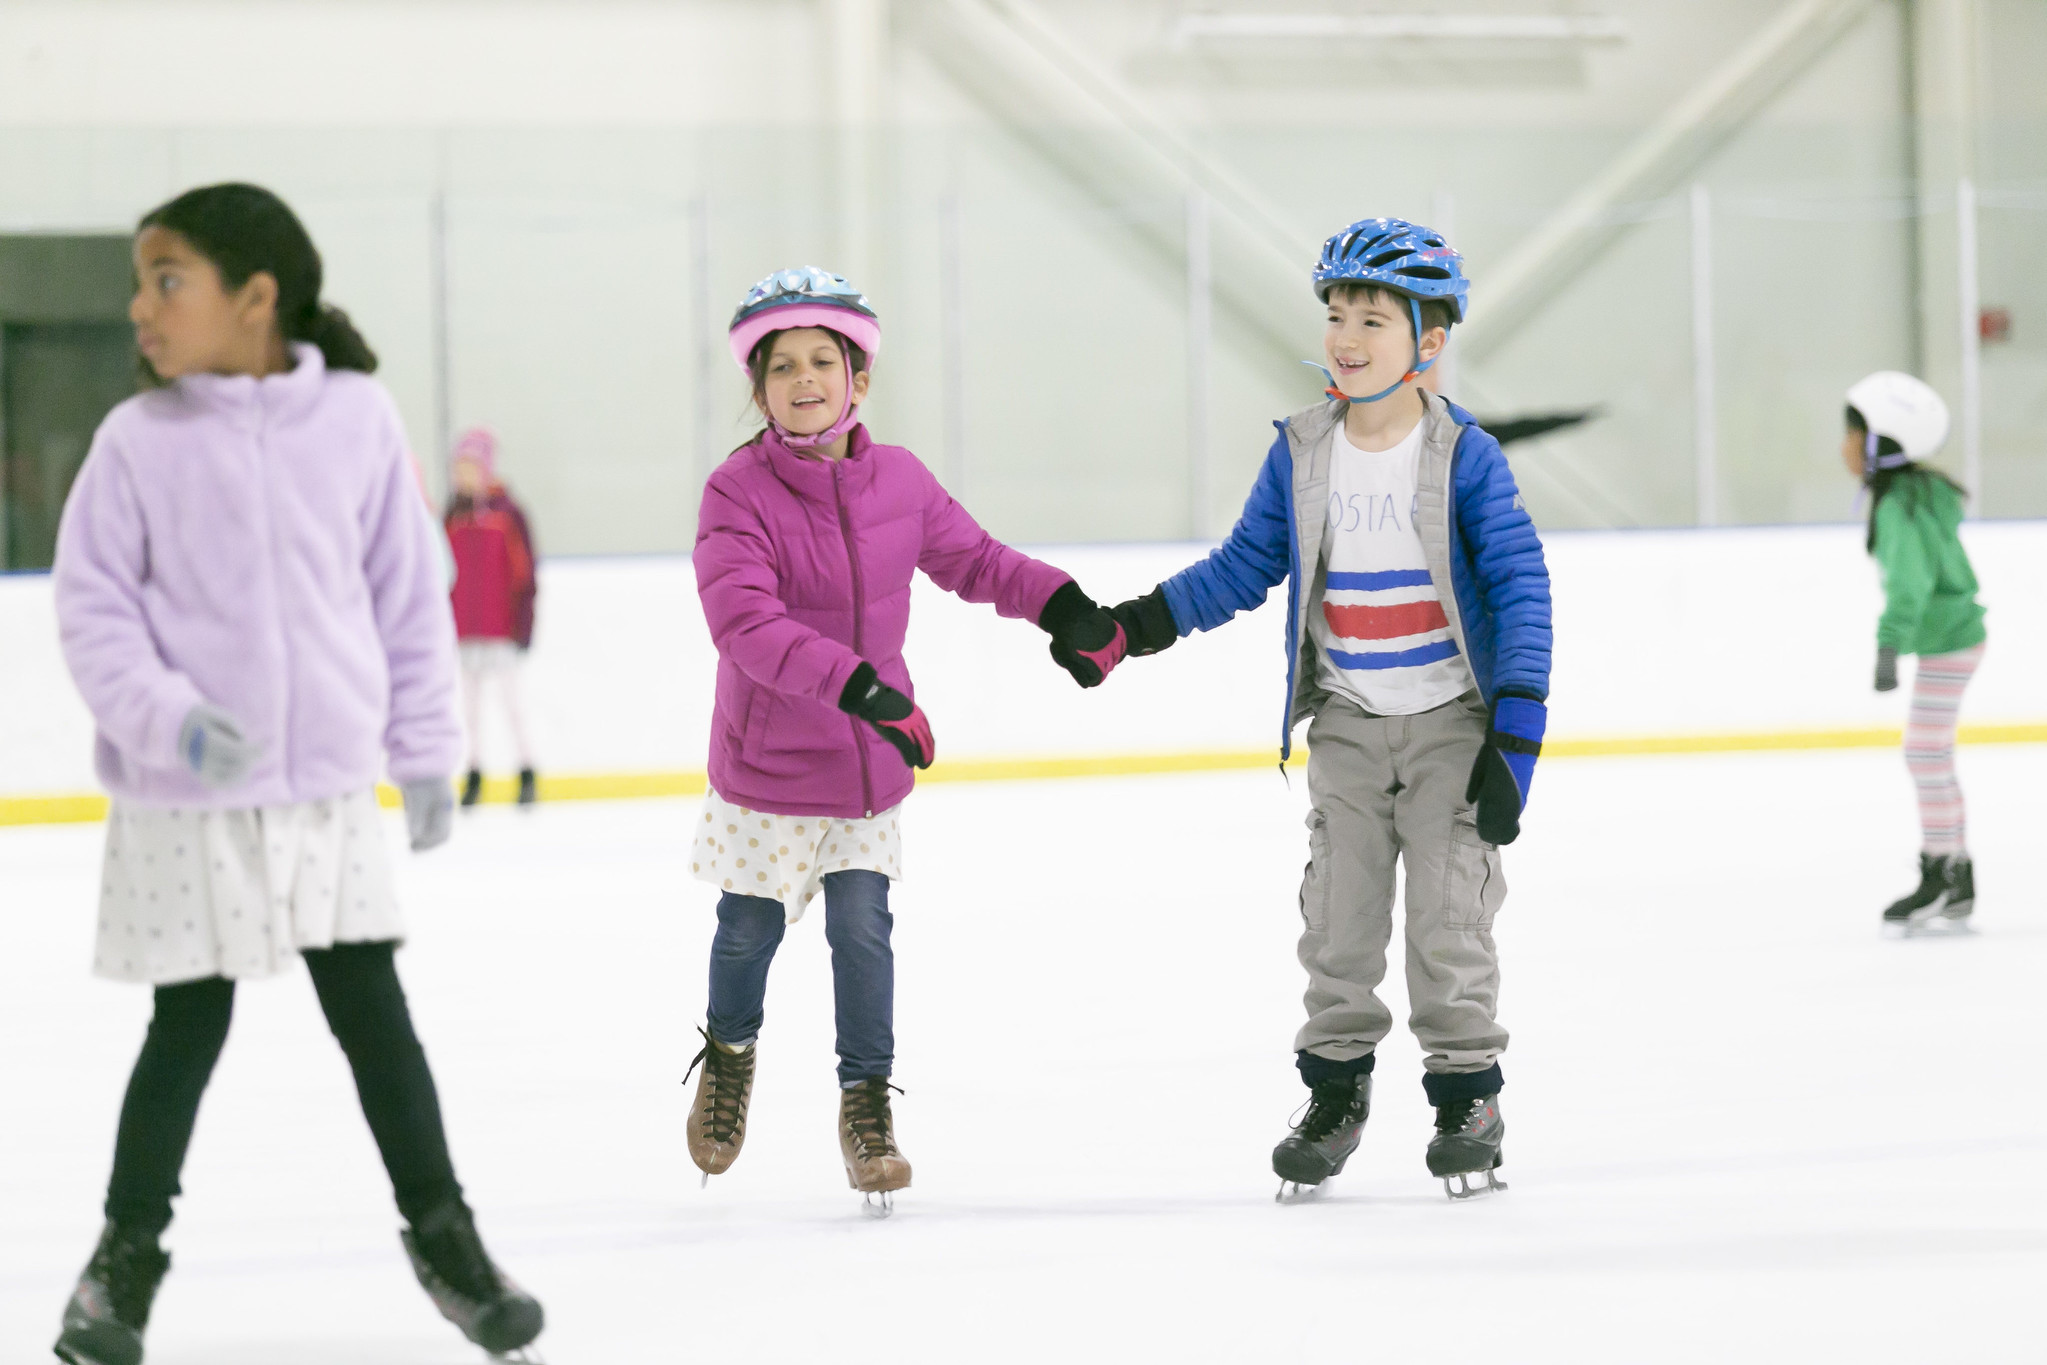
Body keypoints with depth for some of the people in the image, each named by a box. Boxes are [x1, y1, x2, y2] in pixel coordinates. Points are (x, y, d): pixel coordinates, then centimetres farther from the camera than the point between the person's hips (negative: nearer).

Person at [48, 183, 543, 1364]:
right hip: (187, 801, -1)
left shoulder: (357, 419, -3)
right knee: (189, 1026, 6)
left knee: (374, 1012, 6)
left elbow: (408, 592, 4)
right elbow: (94, 604, -6)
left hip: (330, 788, 1)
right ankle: (127, 1256, 21)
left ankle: (442, 1232, 20)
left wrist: (426, 749, 7)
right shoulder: (139, 442, -7)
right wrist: (167, 717, -21)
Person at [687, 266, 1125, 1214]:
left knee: (862, 931, -1)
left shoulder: (898, 480, -4)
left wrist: (1062, 605, 4)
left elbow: (971, 558, 14)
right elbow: (746, 622, -31)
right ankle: (728, 1055, 42)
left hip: (870, 764, 2)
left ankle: (866, 1102, 15)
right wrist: (859, 687, -39)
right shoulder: (738, 495, -19)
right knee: (751, 930, 13)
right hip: (766, 761, -2)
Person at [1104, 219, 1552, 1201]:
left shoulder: (1465, 457, -11)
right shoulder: (1300, 456, 0)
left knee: (1450, 915, -3)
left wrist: (1514, 734, -16)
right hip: (1345, 724, 3)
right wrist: (1147, 622, -1)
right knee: (1339, 915, 6)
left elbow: (1520, 591, -11)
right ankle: (1335, 1087, 21)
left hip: (1450, 721, -3)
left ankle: (1467, 1093, 11)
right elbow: (1246, 566, 10)